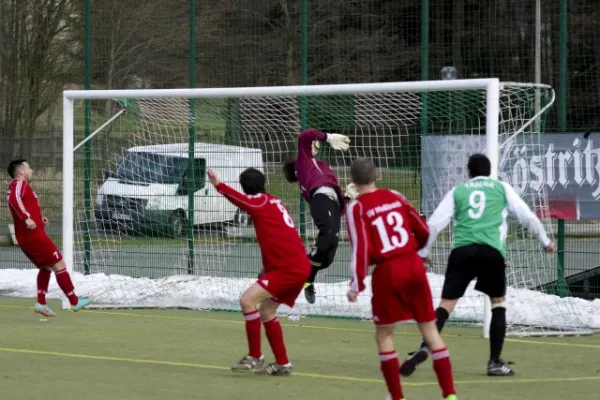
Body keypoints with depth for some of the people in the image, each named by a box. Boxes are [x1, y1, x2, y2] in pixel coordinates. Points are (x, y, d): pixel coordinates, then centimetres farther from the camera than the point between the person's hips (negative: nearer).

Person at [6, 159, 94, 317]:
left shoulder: (16, 186, 22)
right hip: (34, 235, -10)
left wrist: (39, 219, 15)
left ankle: (41, 303, 11)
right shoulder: (20, 184, -9)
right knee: (59, 264, -4)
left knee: (46, 267, 20)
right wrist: (27, 218, -35)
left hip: (24, 238, 10)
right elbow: (15, 199, -30)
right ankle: (74, 301, -1)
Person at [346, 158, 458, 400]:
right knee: (430, 329, 9)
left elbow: (361, 248, -13)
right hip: (414, 265, 4)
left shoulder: (356, 208, -5)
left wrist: (356, 283, -10)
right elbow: (423, 232, 15)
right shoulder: (396, 197, 8)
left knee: (383, 335, 12)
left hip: (387, 272, -4)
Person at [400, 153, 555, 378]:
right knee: (499, 302, 17)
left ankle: (424, 348, -26)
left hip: (462, 251, 1)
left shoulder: (458, 191, 19)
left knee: (446, 304, -3)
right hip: (491, 251, -1)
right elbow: (528, 217, 18)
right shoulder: (502, 188, 17)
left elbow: (434, 224, 12)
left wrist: (422, 253, 21)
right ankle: (495, 363, 12)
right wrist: (545, 241, 32)